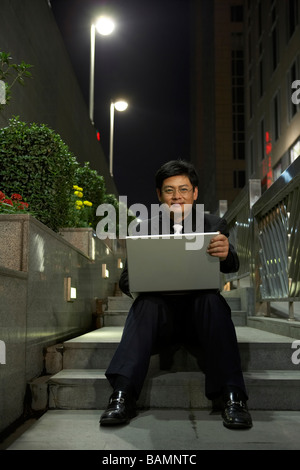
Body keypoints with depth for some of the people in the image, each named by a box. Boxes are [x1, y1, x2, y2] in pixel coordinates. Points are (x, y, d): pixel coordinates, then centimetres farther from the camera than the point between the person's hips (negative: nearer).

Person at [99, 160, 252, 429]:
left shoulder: (214, 225, 7)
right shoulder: (146, 229, 9)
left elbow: (232, 266, -12)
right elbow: (127, 277, 2)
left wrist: (226, 255, -38)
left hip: (199, 315, 0)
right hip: (162, 316, 1)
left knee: (213, 300, -31)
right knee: (146, 304, -30)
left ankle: (232, 398, -33)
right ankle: (122, 397, -37)